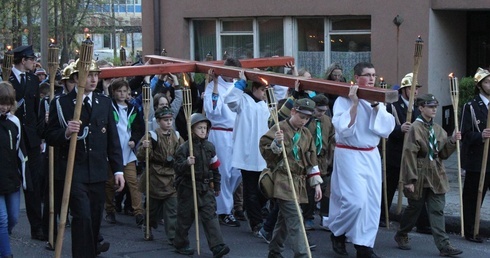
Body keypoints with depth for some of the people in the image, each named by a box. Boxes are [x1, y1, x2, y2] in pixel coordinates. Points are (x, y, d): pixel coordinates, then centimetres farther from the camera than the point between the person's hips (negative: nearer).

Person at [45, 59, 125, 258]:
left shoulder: (104, 103, 10)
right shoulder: (61, 104, -2)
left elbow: (113, 139, 10)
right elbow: (50, 137, -2)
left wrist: (118, 169, 6)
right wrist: (66, 133, -23)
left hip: (98, 172, 4)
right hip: (73, 171, -4)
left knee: (95, 217, 11)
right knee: (82, 216, -15)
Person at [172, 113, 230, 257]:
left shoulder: (209, 147, 5)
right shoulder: (185, 147, -10)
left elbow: (215, 168, 14)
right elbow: (177, 167, -15)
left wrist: (217, 186, 17)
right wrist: (186, 163, -34)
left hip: (205, 187, 4)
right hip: (188, 187, -4)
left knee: (210, 215, -4)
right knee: (185, 217, 7)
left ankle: (217, 246, -10)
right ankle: (180, 244, 24)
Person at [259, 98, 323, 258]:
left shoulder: (306, 134, 11)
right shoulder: (280, 129, -9)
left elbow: (312, 161, 15)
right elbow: (265, 152, -10)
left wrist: (316, 184, 12)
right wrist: (276, 144, -29)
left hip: (299, 183, 7)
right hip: (283, 181, -7)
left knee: (285, 218, 14)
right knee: (295, 220, -13)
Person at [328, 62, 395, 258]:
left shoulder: (377, 100, 9)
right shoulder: (344, 99, -8)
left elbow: (387, 128, -2)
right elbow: (344, 128, -21)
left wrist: (375, 106, -12)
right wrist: (355, 103, -23)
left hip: (371, 155, 6)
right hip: (349, 155, -6)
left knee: (372, 201, 3)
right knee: (356, 199, -13)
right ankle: (337, 232, 12)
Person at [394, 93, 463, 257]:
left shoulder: (437, 129, 8)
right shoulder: (415, 128, -13)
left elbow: (443, 153, 12)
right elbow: (409, 155, -15)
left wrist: (452, 141, -5)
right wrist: (409, 180, -18)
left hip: (436, 177, 5)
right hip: (420, 176, -5)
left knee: (437, 211, 1)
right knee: (414, 208, 9)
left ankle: (443, 245, -2)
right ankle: (401, 235, 30)